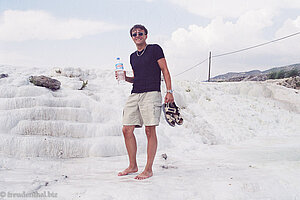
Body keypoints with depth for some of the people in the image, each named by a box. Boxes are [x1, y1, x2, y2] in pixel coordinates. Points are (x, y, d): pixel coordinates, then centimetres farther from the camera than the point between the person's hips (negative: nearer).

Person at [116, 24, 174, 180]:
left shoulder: (154, 49, 4)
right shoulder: (133, 56, 22)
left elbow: (165, 71, 0)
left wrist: (169, 91, -9)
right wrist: (125, 78, 7)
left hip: (151, 94, -6)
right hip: (134, 95, 7)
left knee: (150, 131, -7)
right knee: (127, 130, 1)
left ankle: (148, 169, 0)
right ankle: (132, 166, 15)